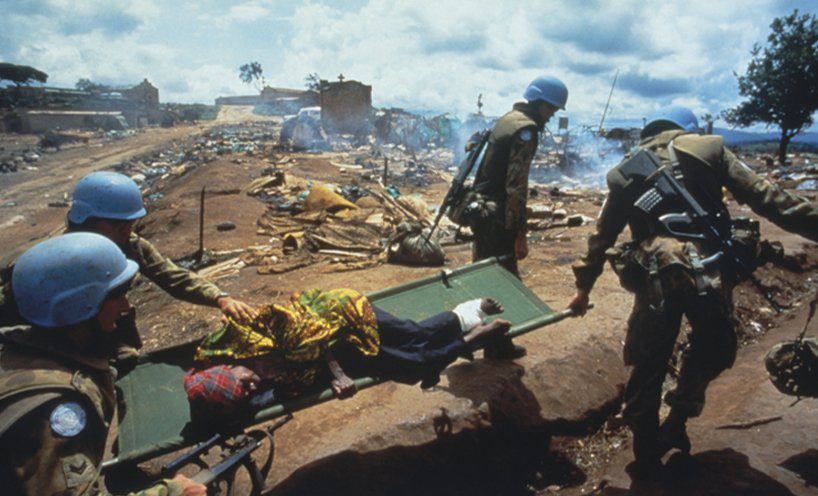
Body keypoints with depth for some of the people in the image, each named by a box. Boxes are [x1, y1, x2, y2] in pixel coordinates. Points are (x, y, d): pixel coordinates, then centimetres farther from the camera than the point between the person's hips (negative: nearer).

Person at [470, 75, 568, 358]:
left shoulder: (509, 118, 14)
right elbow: (516, 185, -22)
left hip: (480, 208, 10)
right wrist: (521, 234, -20)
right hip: (498, 218, -10)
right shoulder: (527, 130, -15)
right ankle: (498, 345, 17)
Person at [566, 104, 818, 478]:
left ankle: (646, 458, 25)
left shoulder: (627, 170, 17)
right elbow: (763, 196, 4)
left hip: (653, 278, 2)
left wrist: (583, 287, 25)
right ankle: (676, 423, 24)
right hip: (708, 272, -1)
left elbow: (602, 235, 19)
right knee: (713, 350, 25)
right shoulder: (707, 148, 11)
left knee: (647, 368, 14)